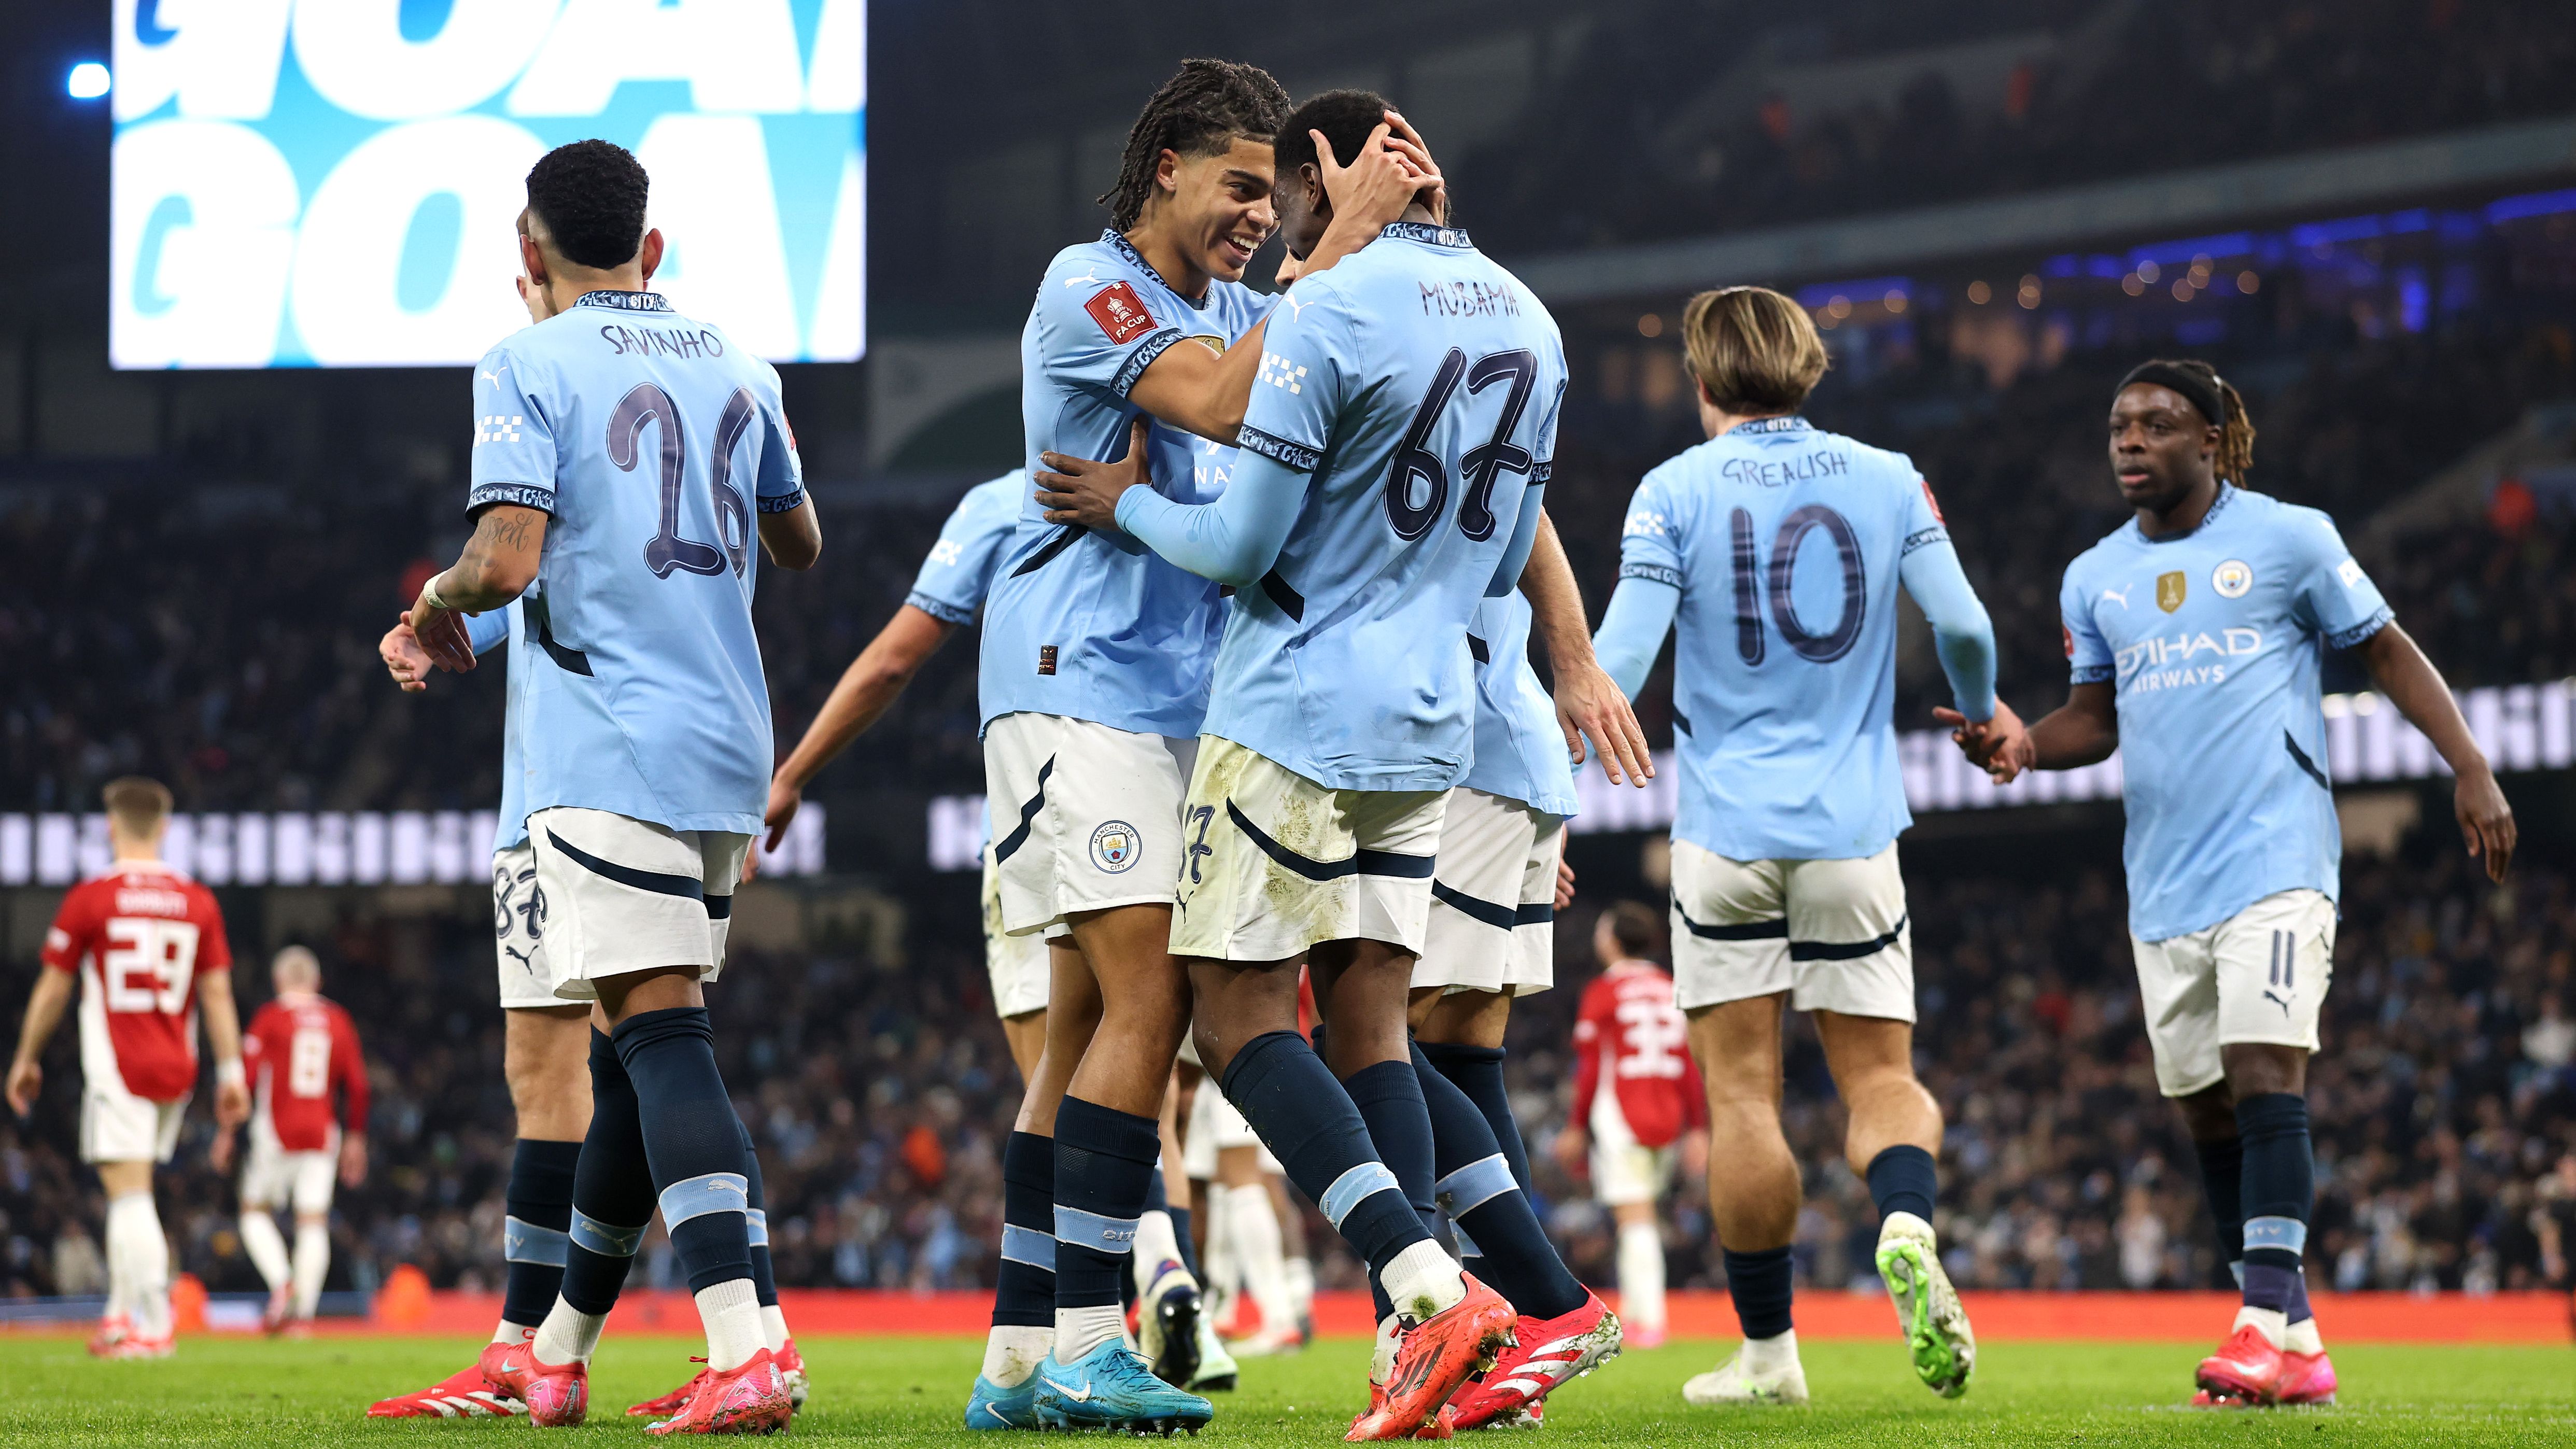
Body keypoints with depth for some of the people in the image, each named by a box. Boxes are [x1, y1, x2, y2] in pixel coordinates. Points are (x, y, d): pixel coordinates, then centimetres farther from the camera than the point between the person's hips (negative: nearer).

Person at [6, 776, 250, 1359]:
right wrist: (231, 1073, 7)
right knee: (131, 1193, 18)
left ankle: (153, 1326, -14)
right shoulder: (198, 902, 4)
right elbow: (218, 992, 4)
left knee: (130, 1194, -7)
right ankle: (121, 1315, 17)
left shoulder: (90, 897, -6)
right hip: (176, 1069, 5)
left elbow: (52, 989, 0)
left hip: (117, 1065, -5)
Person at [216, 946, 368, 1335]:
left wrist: (226, 1131, -1)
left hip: (276, 1131, -3)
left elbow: (246, 1076, -7)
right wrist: (356, 1138, 18)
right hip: (323, 1134, 3)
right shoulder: (338, 1020, 9)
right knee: (314, 1221, 2)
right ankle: (304, 1309, -5)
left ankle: (282, 1283, -15)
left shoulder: (269, 1017, -2)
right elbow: (357, 1085, 10)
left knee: (256, 1212, 8)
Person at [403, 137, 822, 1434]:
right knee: (632, 1053, 14)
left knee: (659, 1034, -14)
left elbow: (510, 559, -16)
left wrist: (441, 599, 6)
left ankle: (744, 1350, -28)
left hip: (605, 743, -7)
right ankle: (557, 1353, 25)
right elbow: (799, 547, 28)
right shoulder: (735, 366, 15)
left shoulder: (527, 368, -4)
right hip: (727, 744, 7)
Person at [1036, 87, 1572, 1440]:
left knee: (1240, 1023, -3)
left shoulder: (1328, 310, -15)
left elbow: (1241, 547, -13)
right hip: (1428, 723, 8)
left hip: (1295, 711, -8)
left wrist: (1129, 503, 5)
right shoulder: (1525, 324, 11)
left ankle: (1433, 1291, -19)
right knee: (1370, 1021, 8)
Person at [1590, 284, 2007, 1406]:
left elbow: (1620, 659, -9)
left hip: (1727, 829, -2)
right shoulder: (1887, 481, 4)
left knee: (1741, 1091, 4)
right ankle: (1908, 1229, -25)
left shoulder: (1676, 490, -2)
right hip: (1853, 830, 2)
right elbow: (1962, 624, 2)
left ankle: (1766, 1349, 6)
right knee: (1879, 1072, 7)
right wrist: (1983, 714, 23)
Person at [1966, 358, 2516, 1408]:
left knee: (2264, 1073, -19)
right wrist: (2023, 747, 0)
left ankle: (2273, 1324, -25)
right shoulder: (2095, 578, 14)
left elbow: (2389, 654, 5)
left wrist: (2471, 771, -3)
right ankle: (2291, 1347, 10)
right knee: (2205, 1109, 3)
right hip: (2165, 880, 6)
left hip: (2276, 857, -5)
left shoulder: (2288, 538, 0)